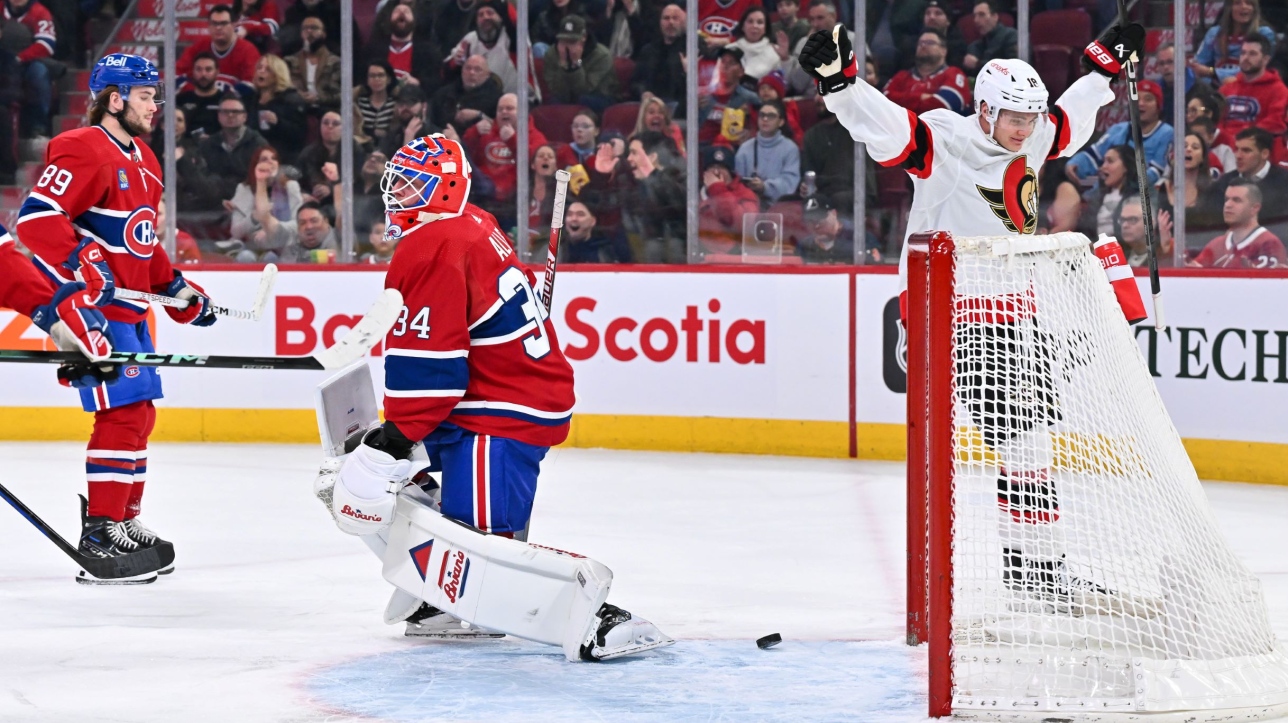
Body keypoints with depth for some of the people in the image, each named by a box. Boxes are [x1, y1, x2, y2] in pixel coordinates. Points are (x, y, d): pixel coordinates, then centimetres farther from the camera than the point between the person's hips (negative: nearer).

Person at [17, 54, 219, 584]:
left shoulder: (142, 162, 19)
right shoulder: (84, 151, -13)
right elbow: (36, 216, -23)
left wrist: (177, 289, 21)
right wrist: (84, 264, -31)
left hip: (128, 307, 10)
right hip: (92, 304, -10)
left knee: (139, 412, 14)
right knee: (123, 411, -14)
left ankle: (124, 522, 25)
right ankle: (100, 539, -12)